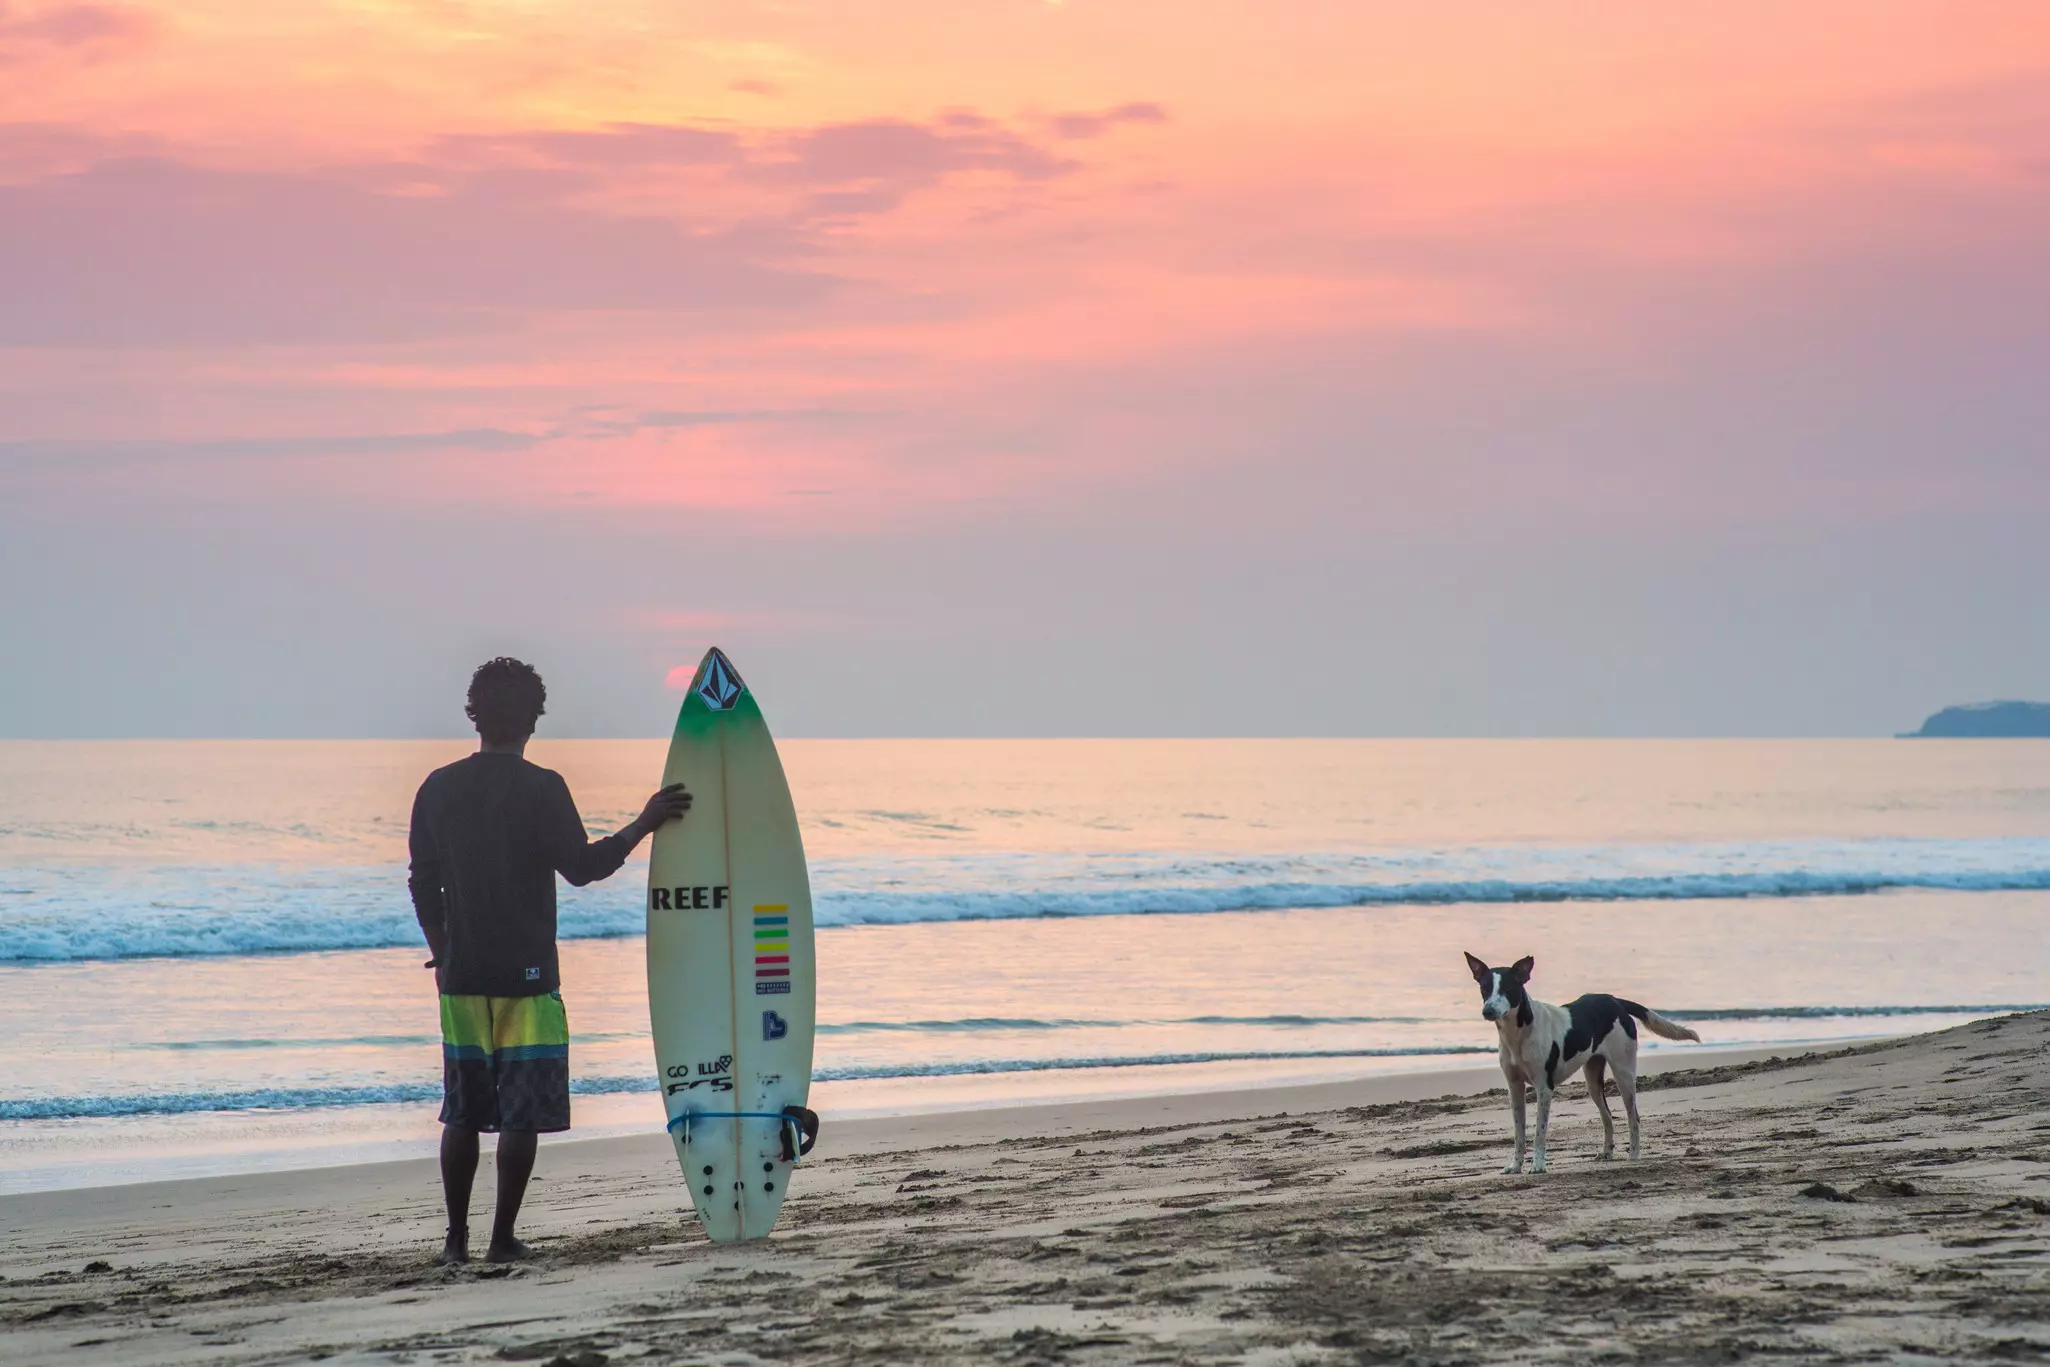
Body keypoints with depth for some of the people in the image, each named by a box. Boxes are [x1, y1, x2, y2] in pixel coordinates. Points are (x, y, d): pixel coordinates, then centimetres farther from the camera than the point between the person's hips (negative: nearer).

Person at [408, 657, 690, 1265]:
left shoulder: (438, 788, 4)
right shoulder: (541, 788, -10)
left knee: (462, 1112, 11)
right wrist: (641, 827, -5)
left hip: (461, 974, 4)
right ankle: (503, 1238, 0)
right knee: (522, 1112, 2)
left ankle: (456, 1239, 10)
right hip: (525, 975, -4)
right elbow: (580, 866, -12)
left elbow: (423, 881, 10)